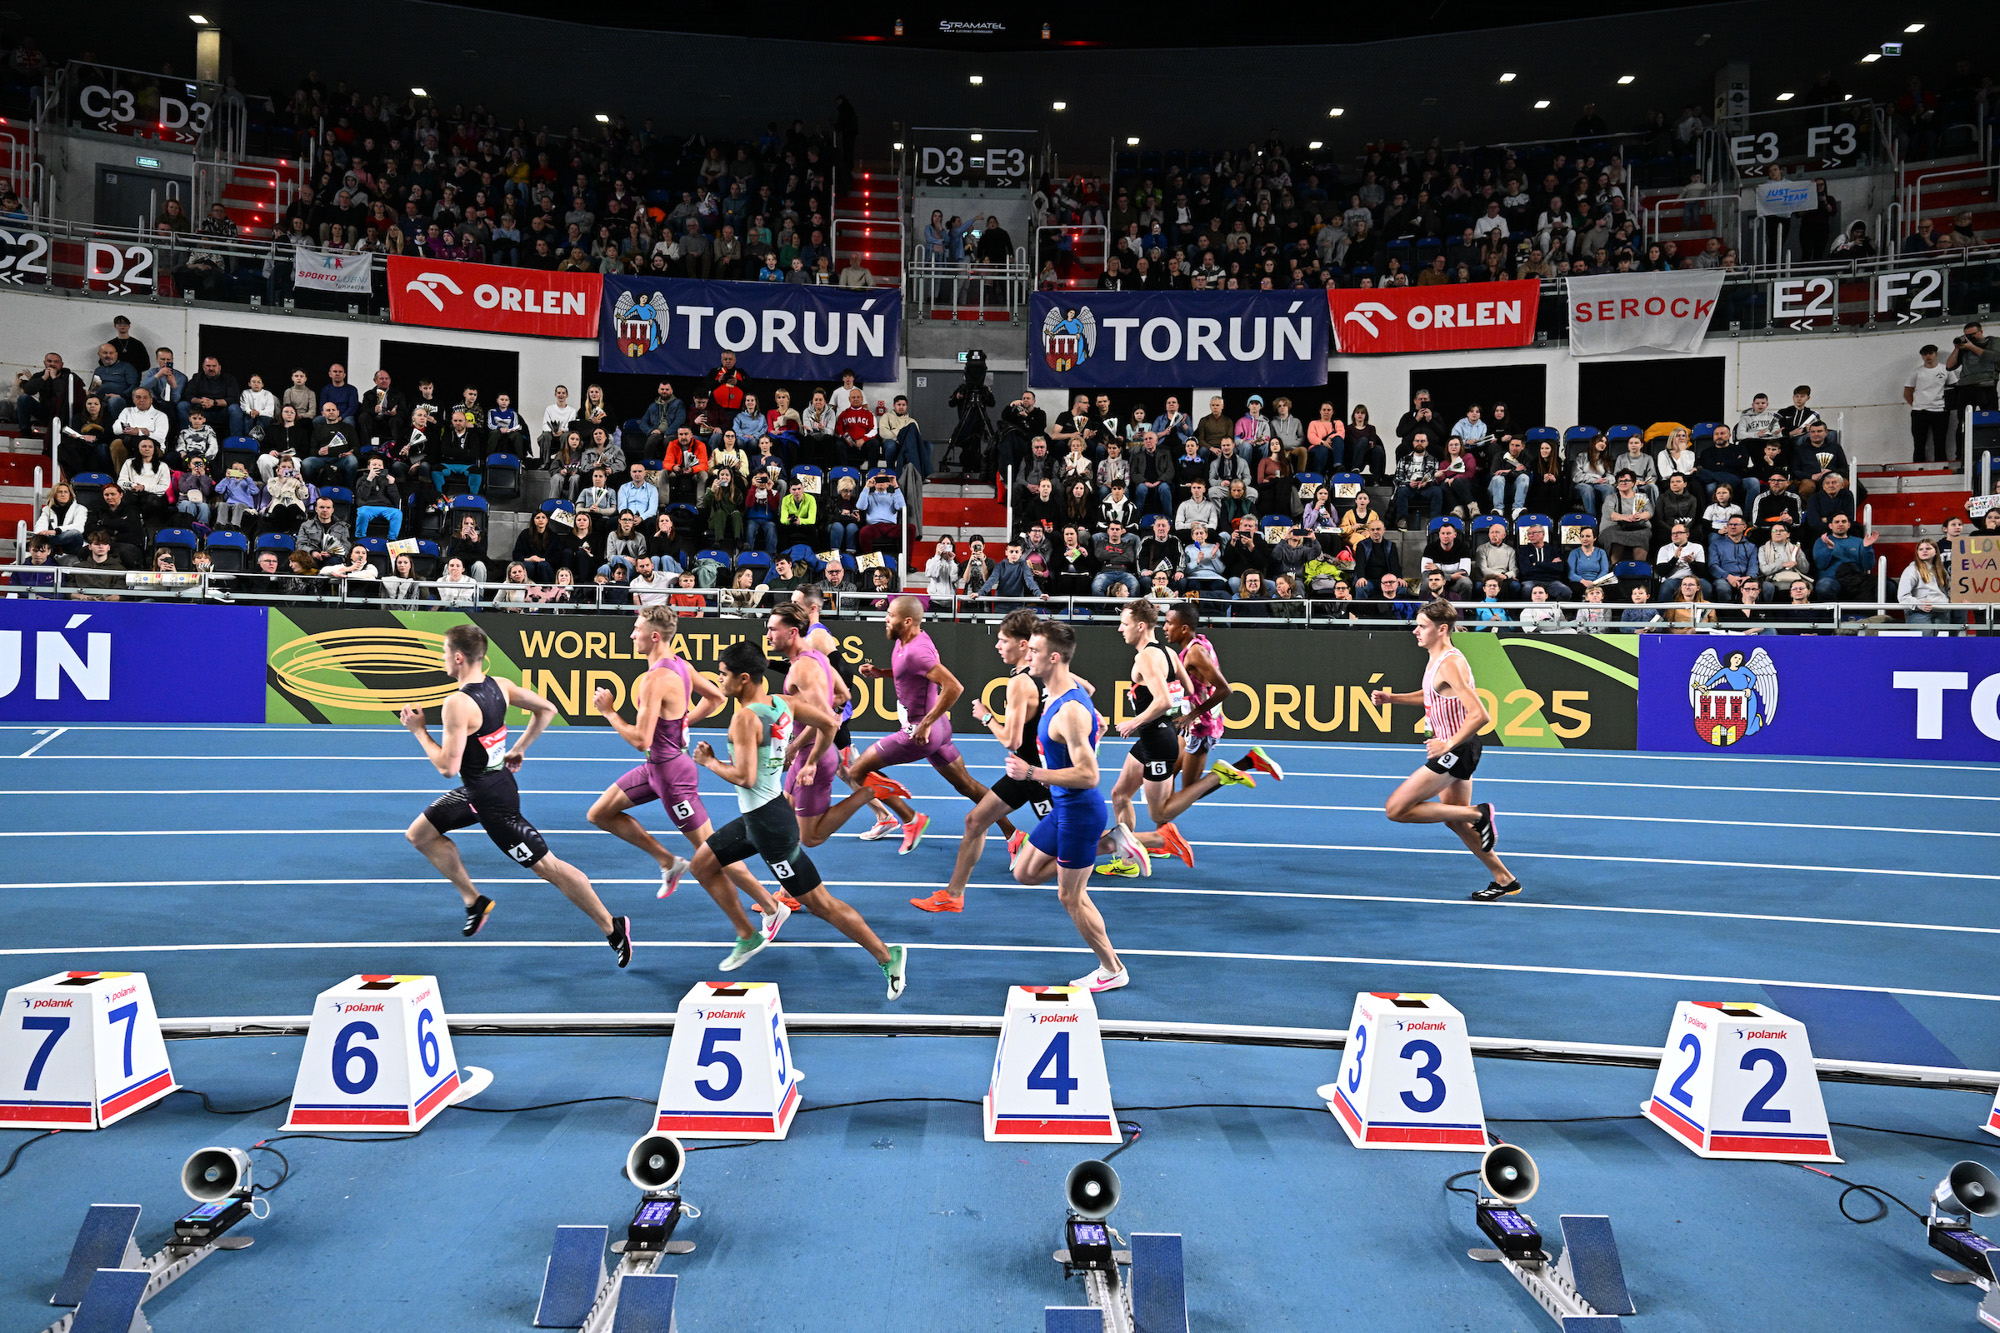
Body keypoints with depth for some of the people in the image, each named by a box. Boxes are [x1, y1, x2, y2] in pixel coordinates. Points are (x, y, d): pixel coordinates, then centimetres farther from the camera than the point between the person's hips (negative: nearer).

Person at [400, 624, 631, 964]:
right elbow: (546, 709, 8)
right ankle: (475, 901, 28)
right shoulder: (499, 686, -2)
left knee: (548, 866, -4)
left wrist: (418, 730, -13)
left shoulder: (457, 704, -26)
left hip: (492, 800, -9)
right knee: (420, 834, 19)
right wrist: (519, 748, 14)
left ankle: (612, 927, 3)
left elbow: (448, 767, -25)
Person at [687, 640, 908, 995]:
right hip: (755, 817, 9)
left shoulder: (745, 718, -23)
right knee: (702, 864, 19)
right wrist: (810, 763, 21)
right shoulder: (782, 705, 1)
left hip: (769, 822, -9)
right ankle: (748, 936, 29)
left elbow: (745, 778, -28)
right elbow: (828, 723, 10)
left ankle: (887, 956, 4)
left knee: (819, 903, -2)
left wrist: (709, 762, -12)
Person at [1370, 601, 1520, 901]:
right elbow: (1433, 695, 26)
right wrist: (1393, 697, 14)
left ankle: (1479, 813, -5)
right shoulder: (1437, 659, 7)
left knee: (1395, 809, -11)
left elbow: (1480, 716, -28)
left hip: (1457, 751, -10)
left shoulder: (1450, 664, -23)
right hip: (1452, 749, 10)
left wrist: (1448, 744, -24)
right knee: (1455, 820, 21)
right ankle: (1504, 880, 31)